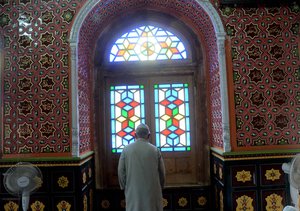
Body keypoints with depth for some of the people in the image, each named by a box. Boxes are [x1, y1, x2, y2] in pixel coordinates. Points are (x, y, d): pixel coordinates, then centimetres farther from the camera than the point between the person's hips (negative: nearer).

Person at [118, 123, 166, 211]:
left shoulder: (126, 149, -5)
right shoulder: (155, 150, -5)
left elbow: (121, 171, 0)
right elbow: (162, 172, 2)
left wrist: (124, 187, 13)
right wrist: (160, 187, 17)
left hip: (133, 191, 0)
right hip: (152, 190, 0)